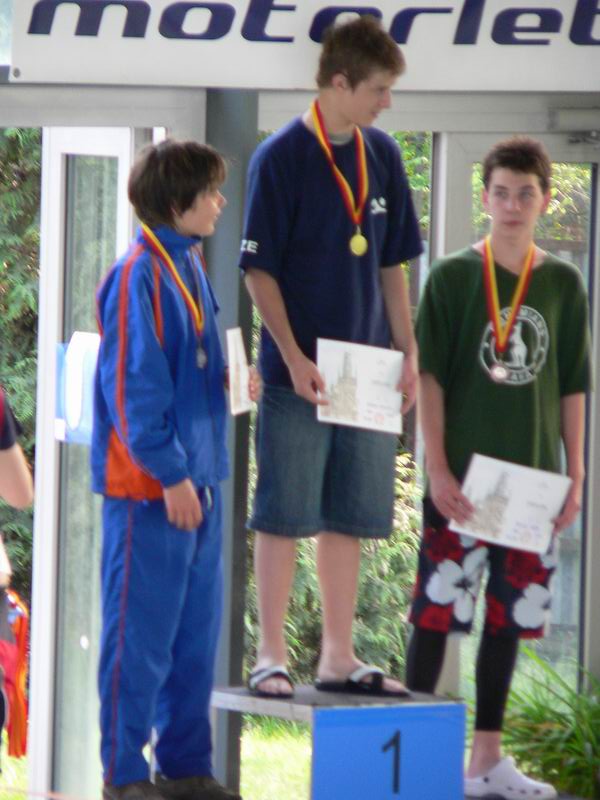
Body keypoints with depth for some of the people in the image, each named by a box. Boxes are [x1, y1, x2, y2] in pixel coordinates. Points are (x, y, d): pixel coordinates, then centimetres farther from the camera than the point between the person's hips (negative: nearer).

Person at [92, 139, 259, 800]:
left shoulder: (189, 268, 12)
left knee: (196, 629, 13)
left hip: (196, 478, 9)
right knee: (141, 631, -3)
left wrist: (228, 380, 7)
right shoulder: (139, 277, -15)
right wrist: (170, 473, -18)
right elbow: (135, 387, -18)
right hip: (149, 486, -9)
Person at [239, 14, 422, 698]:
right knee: (283, 516, -2)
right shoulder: (281, 158, -9)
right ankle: (271, 657, 3)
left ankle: (338, 657, 14)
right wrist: (294, 359, -16)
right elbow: (259, 269, -9)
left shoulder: (382, 157, 9)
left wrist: (407, 352, 8)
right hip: (299, 376, -6)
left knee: (348, 518, 9)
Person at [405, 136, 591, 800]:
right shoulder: (452, 277, -3)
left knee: (508, 618, 7)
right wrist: (438, 469, -12)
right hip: (460, 478, -3)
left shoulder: (563, 285, 7)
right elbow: (428, 376, -5)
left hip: (532, 477, 4)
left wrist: (575, 477, 6)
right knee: (437, 612, -4)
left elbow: (572, 389, 10)